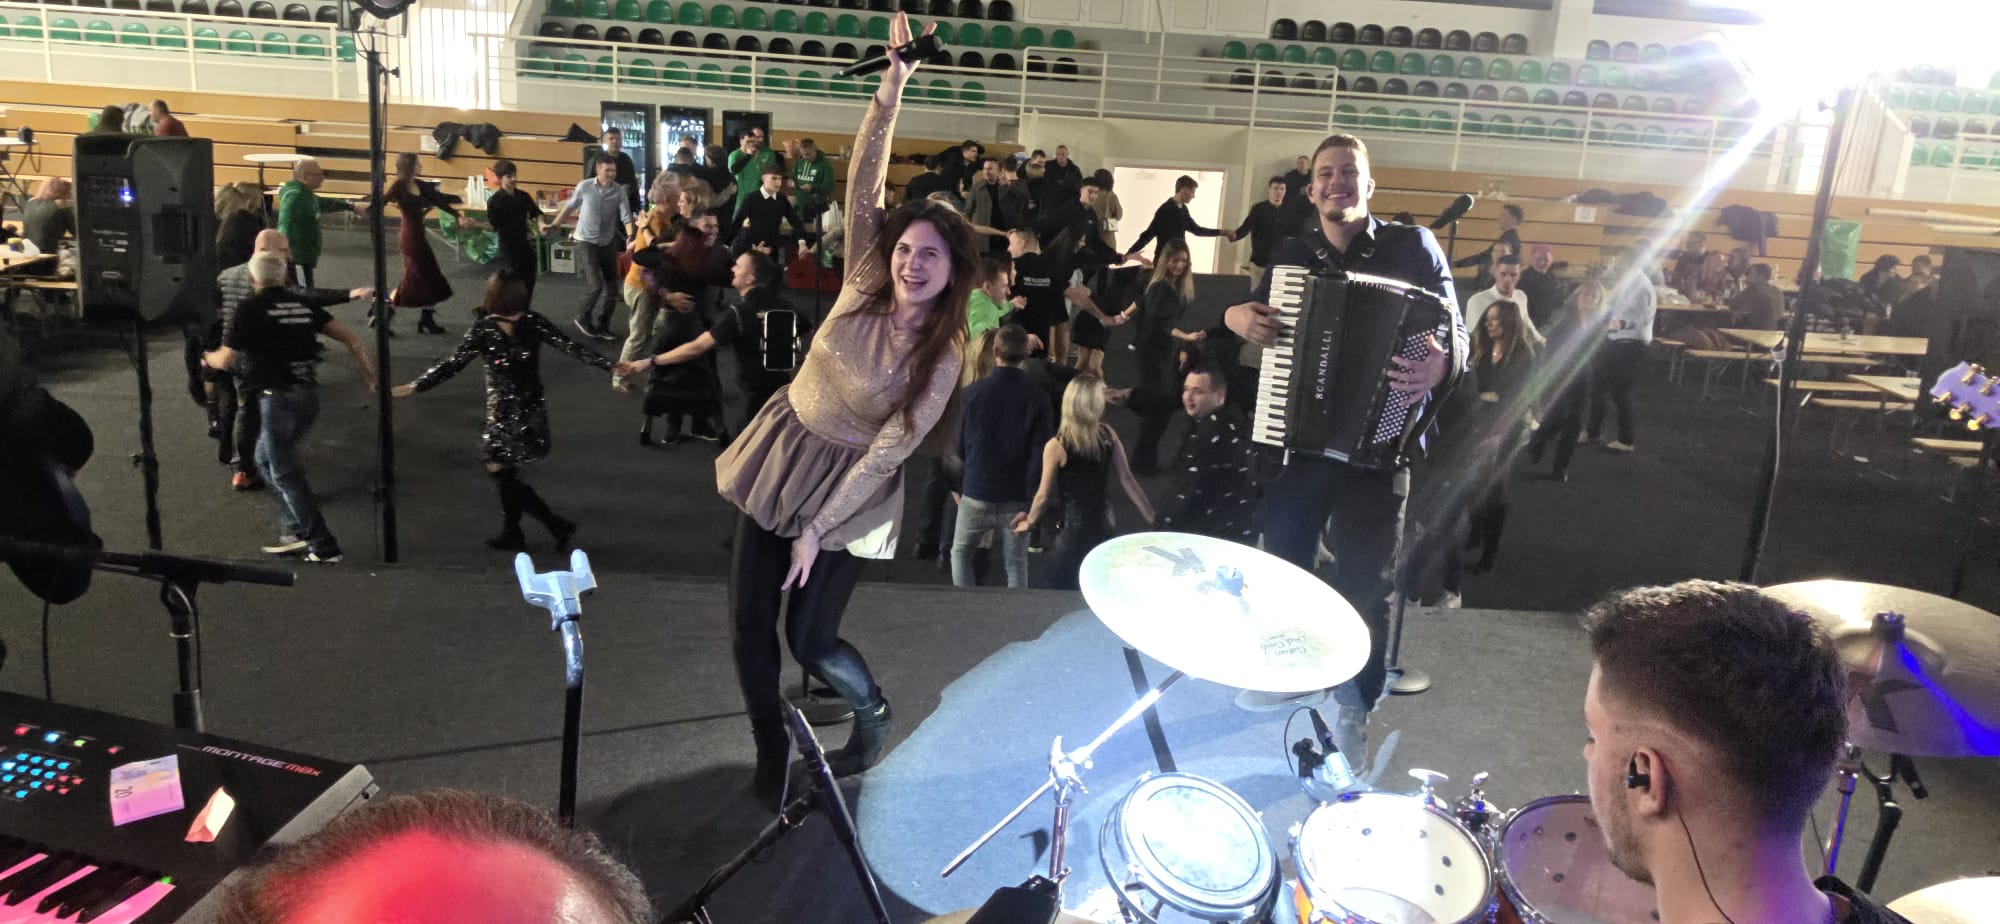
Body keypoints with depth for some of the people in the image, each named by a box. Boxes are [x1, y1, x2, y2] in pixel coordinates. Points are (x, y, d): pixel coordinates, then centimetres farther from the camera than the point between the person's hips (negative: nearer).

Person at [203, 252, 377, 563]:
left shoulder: (249, 310, -5)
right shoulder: (303, 305, 10)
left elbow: (226, 359, -2)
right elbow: (348, 336, 4)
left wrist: (207, 358, 20)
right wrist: (368, 373, 10)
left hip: (279, 398, -7)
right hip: (309, 394, 7)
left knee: (285, 473, 0)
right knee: (266, 458, 22)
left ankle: (324, 546, -3)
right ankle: (294, 530, 19)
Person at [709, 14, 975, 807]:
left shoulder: (940, 360, -17)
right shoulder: (864, 285, -10)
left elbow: (887, 452, -16)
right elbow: (863, 189, -18)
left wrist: (817, 529, -16)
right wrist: (891, 90, -29)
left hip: (848, 485, -3)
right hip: (782, 452, 3)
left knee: (810, 638, 1)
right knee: (749, 621, 4)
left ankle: (873, 714, 34)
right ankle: (771, 752, 25)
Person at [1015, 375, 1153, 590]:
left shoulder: (1056, 446, -15)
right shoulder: (1108, 434, -4)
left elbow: (1044, 495, -7)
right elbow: (1127, 479, -4)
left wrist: (1030, 521, 11)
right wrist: (1153, 519, 1)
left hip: (1072, 529, -5)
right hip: (1103, 525, 5)